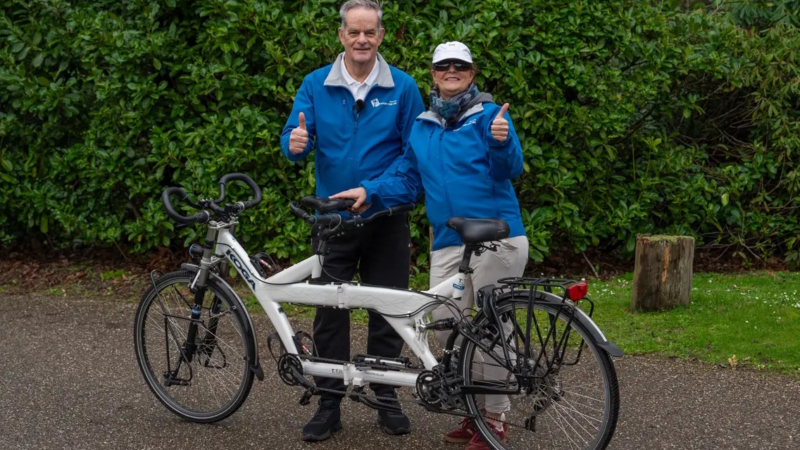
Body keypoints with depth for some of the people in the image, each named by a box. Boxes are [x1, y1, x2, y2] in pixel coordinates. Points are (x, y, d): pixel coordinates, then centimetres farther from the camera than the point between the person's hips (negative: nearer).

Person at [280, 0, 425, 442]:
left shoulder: (402, 87, -2)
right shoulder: (316, 85, 0)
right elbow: (294, 139, -6)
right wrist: (295, 143, -29)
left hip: (387, 220, 0)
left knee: (387, 312, 7)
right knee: (329, 313, 5)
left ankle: (386, 398, 22)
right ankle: (329, 404, 16)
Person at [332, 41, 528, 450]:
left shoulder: (489, 114, -1)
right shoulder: (422, 126, 16)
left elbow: (509, 169, -12)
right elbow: (407, 178, 18)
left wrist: (501, 141, -32)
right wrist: (369, 191, 3)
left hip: (496, 239, -5)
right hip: (448, 243, 5)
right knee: (445, 327, 2)